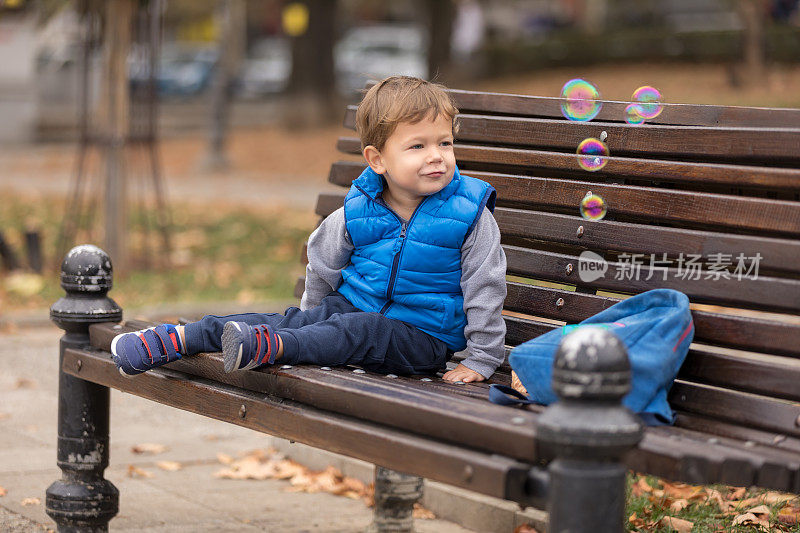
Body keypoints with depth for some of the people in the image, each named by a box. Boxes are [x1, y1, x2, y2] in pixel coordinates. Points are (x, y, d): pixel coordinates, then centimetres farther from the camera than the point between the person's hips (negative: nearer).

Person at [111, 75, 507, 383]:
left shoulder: (470, 216, -12)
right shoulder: (356, 213, -3)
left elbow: (484, 290, -7)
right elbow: (323, 264, 14)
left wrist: (480, 361, -8)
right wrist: (312, 318, 21)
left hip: (424, 335, -3)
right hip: (354, 304, 3)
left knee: (361, 330, -31)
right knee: (301, 319, -19)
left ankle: (270, 347, -53)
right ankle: (177, 339, -25)